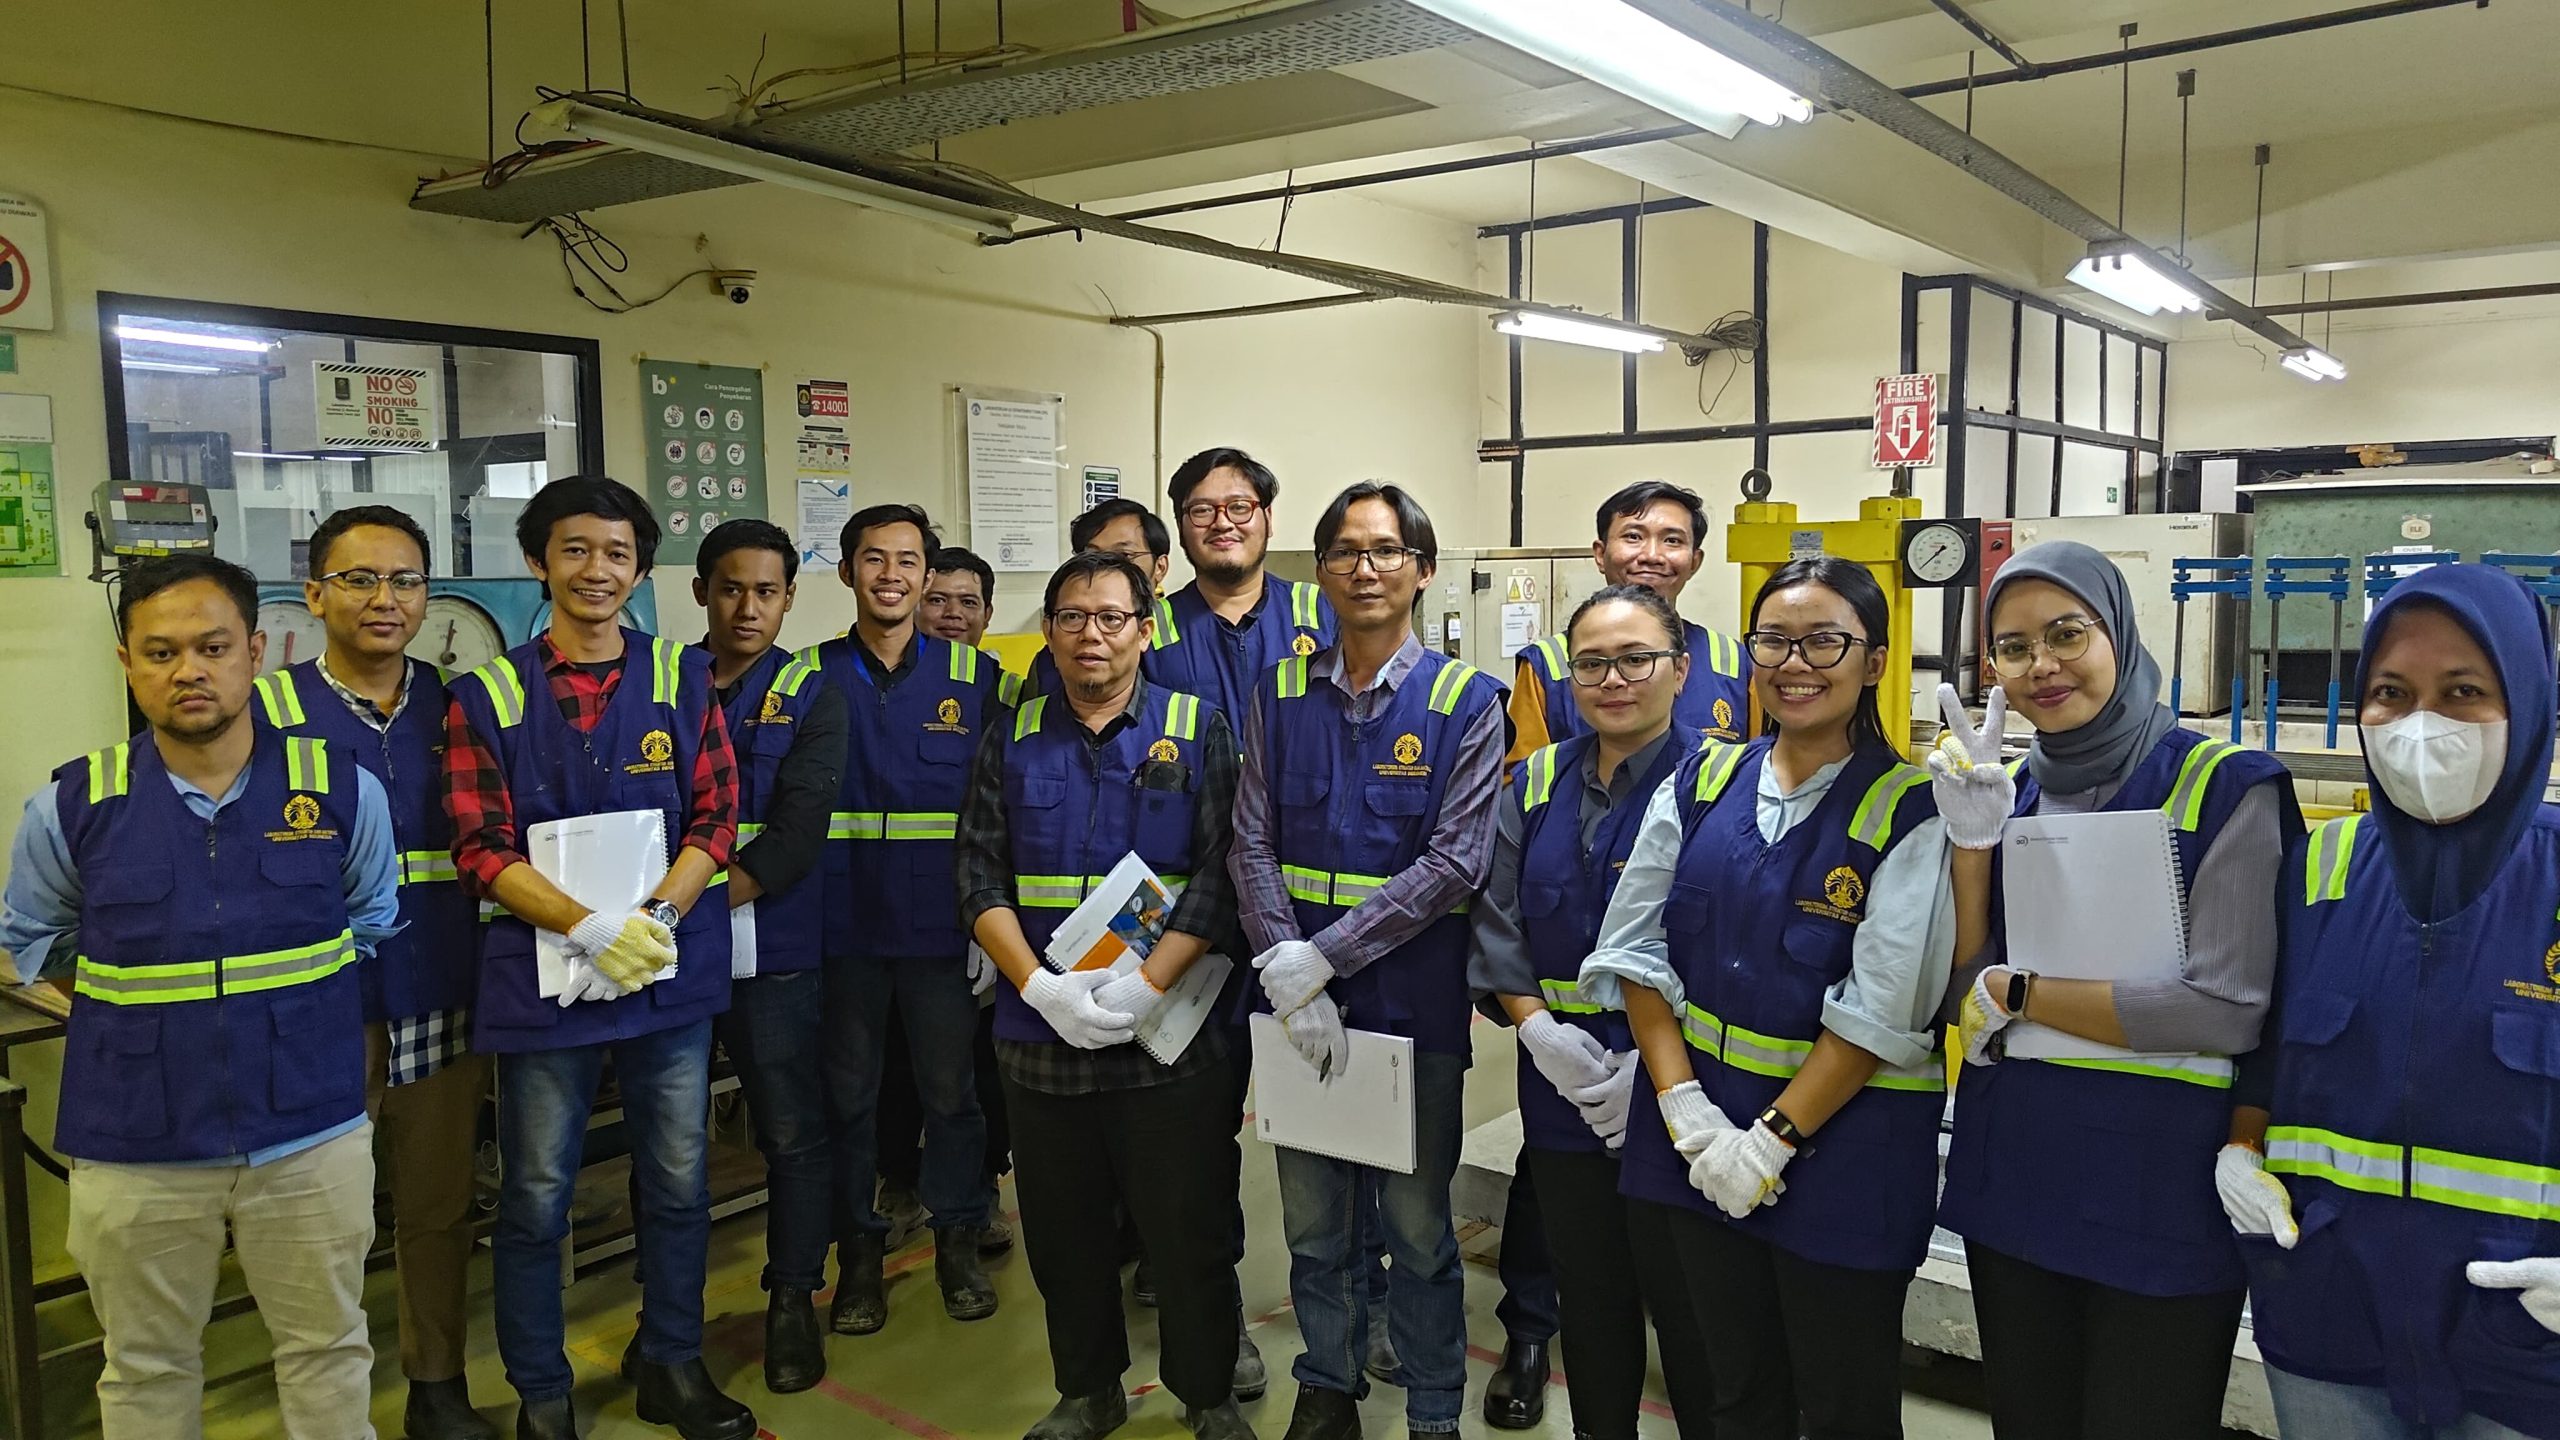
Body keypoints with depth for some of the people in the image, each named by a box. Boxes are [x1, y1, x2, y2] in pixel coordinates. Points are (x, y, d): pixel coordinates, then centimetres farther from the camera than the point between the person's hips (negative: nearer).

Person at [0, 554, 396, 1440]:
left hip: (312, 1131, 0)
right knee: (146, 1368, 18)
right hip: (133, 1144, 0)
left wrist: (294, 1005, 5)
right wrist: (132, 1006, 3)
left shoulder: (343, 790, -5)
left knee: (328, 1346, 15)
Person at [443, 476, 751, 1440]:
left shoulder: (684, 679, 4)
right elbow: (482, 850, -7)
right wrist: (591, 929, -19)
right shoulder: (487, 696, -1)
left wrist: (656, 920, -16)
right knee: (536, 1198, 8)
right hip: (543, 978, -1)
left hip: (671, 971, 2)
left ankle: (672, 1363, 31)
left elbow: (715, 820, 0)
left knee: (679, 1181, 12)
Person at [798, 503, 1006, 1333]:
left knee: (952, 1087, 7)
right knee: (848, 1093, 9)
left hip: (943, 923, 0)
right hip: (842, 923, 1)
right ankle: (858, 1251, 24)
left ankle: (959, 1241, 25)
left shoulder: (975, 676, 3)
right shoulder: (808, 678, 3)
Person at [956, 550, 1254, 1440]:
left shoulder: (1197, 732, -1)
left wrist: (1147, 984, -18)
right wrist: (1039, 985, -13)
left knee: (1186, 1226, 6)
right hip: (1041, 1031, 3)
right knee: (1063, 1228, 14)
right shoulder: (1013, 740, 6)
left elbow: (1219, 875, -8)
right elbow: (980, 879, 1)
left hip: (1168, 1032, -2)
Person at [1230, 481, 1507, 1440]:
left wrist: (1320, 956, -18)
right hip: (1296, 999, 3)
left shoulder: (1465, 699, -5)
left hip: (1417, 1001, -3)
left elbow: (1455, 863, -13)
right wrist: (1291, 980, -14)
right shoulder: (1281, 695, 4)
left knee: (1419, 1224, 10)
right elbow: (1252, 847, -1)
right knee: (1312, 1217, 15)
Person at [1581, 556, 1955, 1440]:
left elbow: (1880, 1012, -14)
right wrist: (1687, 1112, -9)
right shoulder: (1699, 785, 3)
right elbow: (1634, 951, 1)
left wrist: (1772, 1141, -17)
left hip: (1844, 1143, -3)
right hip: (1699, 1130, 4)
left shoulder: (1908, 814, -9)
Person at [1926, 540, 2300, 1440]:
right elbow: (1957, 998, 0)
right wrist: (1973, 840, -11)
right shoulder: (2007, 789, 5)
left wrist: (2018, 994, -13)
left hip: (2160, 1196, -5)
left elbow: (2225, 1010, -18)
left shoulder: (2225, 787, -9)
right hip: (2011, 1180, 5)